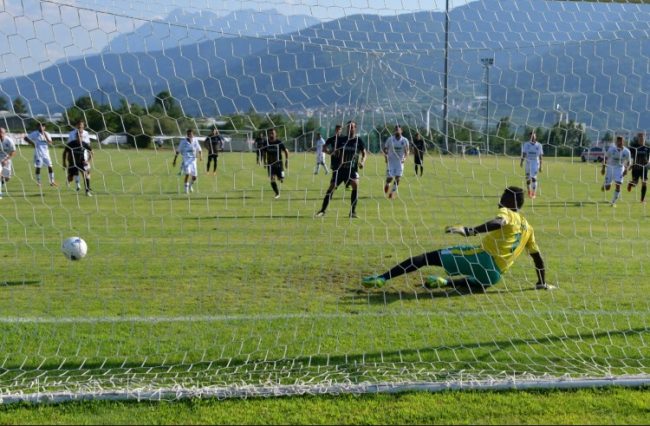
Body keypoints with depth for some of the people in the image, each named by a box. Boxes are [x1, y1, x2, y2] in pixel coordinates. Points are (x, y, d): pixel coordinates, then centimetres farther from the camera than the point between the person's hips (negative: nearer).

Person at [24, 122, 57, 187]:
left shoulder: (46, 134, 8)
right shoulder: (34, 134, 0)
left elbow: (50, 143, -3)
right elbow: (26, 138, 1)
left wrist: (45, 136, -13)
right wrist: (32, 143, -8)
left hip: (46, 153, 3)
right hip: (38, 153, -3)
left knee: (50, 166, -3)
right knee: (38, 167, -3)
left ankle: (52, 181, 4)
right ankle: (38, 181, 8)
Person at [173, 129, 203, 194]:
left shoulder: (195, 141, 3)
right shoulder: (183, 141, -3)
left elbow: (199, 149, 7)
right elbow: (177, 151, 3)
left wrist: (200, 156, -13)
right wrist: (174, 160, 2)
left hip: (193, 160, 3)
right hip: (185, 160, -3)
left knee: (194, 177, 4)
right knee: (187, 174, -22)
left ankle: (190, 185, 36)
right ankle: (186, 188, -7)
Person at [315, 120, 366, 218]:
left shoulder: (359, 141, 0)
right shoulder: (341, 140, 4)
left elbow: (364, 154, 3)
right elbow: (336, 153, 11)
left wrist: (362, 162, -17)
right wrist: (334, 153, -13)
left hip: (352, 168, -2)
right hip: (340, 168, 2)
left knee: (355, 185, -24)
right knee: (332, 187, -2)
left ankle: (353, 211, -13)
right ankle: (323, 210, 12)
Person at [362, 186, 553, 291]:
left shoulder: (507, 213, 5)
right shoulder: (527, 227, 25)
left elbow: (498, 223, -20)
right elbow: (537, 256, 29)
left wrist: (469, 231, -33)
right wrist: (542, 283, 42)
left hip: (484, 257, -6)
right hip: (494, 275, 6)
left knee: (431, 256, -5)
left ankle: (381, 278, -16)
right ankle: (447, 282, 3)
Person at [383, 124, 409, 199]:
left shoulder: (405, 140, -3)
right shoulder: (390, 139, -6)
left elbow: (407, 151, 6)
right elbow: (384, 149, 3)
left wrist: (405, 158, -12)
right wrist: (385, 156, -13)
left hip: (400, 162, 1)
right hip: (391, 161, -1)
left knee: (398, 178, -9)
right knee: (389, 178, -4)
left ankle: (392, 192, 8)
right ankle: (387, 184, 33)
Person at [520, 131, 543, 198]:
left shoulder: (539, 145, 2)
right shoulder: (526, 144, 4)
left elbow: (540, 156, 5)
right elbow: (524, 154, 1)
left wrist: (540, 166, 3)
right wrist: (521, 161, -14)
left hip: (536, 163, -2)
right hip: (528, 163, 2)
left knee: (533, 178, -14)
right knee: (528, 178, 6)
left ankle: (534, 193, -11)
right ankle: (529, 192, 25)